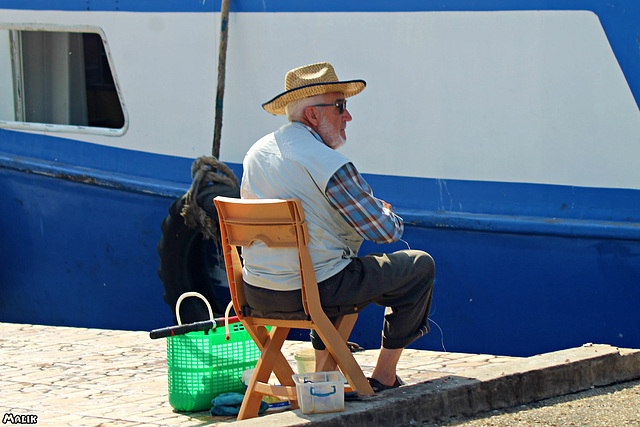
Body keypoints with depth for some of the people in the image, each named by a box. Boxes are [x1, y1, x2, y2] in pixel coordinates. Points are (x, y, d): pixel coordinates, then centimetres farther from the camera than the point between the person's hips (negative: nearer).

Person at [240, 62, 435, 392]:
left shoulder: (256, 153, 8)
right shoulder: (327, 163, -16)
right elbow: (382, 231, -12)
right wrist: (393, 219, 13)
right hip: (312, 291, -8)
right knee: (419, 266, 9)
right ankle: (384, 377, 13)